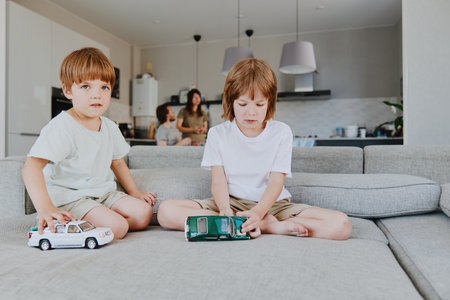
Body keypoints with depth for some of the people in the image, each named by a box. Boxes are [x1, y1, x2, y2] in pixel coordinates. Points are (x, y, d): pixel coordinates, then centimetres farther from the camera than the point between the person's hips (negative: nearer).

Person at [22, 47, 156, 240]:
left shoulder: (110, 127, 6)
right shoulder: (61, 127, -18)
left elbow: (117, 162, 21)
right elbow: (32, 166, -27)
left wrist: (134, 191, 17)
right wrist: (45, 208, -39)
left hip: (103, 194, 8)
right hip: (69, 198, -8)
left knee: (143, 213, -6)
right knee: (116, 227, -25)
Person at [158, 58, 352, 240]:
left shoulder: (281, 132, -1)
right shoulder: (218, 134, 2)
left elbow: (276, 182, -9)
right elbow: (218, 181, -5)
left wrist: (257, 213, -29)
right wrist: (224, 209, -28)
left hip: (271, 204, -1)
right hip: (232, 203, 2)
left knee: (341, 224, -21)